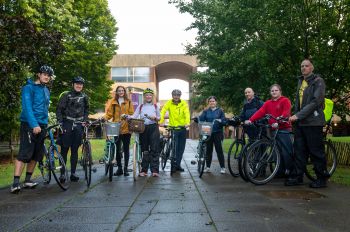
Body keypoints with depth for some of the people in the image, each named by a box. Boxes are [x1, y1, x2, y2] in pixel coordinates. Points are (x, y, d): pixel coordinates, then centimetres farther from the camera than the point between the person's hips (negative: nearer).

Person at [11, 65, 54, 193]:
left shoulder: (46, 91, 17)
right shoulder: (29, 88, -6)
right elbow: (27, 107, -16)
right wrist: (34, 125, -25)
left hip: (41, 126, 7)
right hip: (29, 125, -7)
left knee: (36, 154, 9)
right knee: (24, 153, -11)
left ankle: (28, 179, 20)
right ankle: (15, 183, -8)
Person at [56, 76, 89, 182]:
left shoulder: (84, 97, 10)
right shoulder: (66, 95, -1)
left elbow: (86, 110, 20)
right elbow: (59, 109, -2)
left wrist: (85, 121, 7)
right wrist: (60, 122, -10)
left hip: (78, 125, 3)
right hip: (67, 124, -3)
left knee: (75, 150, 6)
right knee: (64, 149, -1)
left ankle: (73, 173, 12)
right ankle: (62, 173, 7)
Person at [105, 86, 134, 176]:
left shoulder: (129, 102, 9)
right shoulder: (113, 102, 11)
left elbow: (132, 114, 5)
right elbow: (109, 113, 4)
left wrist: (127, 116, -15)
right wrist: (104, 118, -14)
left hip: (126, 128, -1)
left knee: (126, 149, 4)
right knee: (117, 149, 4)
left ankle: (126, 168, 13)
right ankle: (119, 168, 16)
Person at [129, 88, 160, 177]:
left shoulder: (155, 106, 11)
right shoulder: (140, 106, 11)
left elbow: (159, 117, 12)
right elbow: (134, 116, 0)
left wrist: (154, 118, -9)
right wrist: (128, 117, -19)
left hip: (153, 128, -1)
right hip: (143, 128, 1)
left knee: (154, 149, -5)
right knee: (144, 149, 6)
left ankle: (155, 170, -4)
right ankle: (144, 170, 13)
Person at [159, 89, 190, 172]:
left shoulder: (184, 103, 0)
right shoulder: (169, 103, -1)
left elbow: (187, 113, -13)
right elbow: (163, 111, -11)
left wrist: (187, 122, -30)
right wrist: (161, 121, -27)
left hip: (182, 128, 2)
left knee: (181, 147, 9)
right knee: (174, 147, -5)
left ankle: (178, 164, 23)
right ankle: (174, 165, 9)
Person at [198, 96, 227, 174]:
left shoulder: (220, 111, 5)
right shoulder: (206, 111, 9)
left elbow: (224, 121, -1)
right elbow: (201, 119, -3)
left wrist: (221, 121, -20)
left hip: (217, 133, -2)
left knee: (219, 150, -2)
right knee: (208, 150, 7)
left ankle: (222, 167, 6)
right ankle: (208, 167, 17)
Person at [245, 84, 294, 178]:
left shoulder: (285, 100, -1)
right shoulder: (268, 103, 14)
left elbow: (286, 113, -15)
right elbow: (260, 112, 1)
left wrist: (278, 122, -32)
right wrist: (250, 120, -14)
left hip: (284, 129, -5)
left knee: (287, 151, -7)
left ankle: (290, 170, 6)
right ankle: (281, 171, 19)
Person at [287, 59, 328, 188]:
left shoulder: (318, 81, -5)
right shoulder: (300, 82, 18)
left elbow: (316, 102, -15)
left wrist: (298, 115, -19)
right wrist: (295, 116, 8)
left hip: (313, 121, -7)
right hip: (300, 121, 7)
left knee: (316, 151, -1)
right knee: (299, 150, 8)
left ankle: (322, 178, 11)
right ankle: (298, 176, 16)